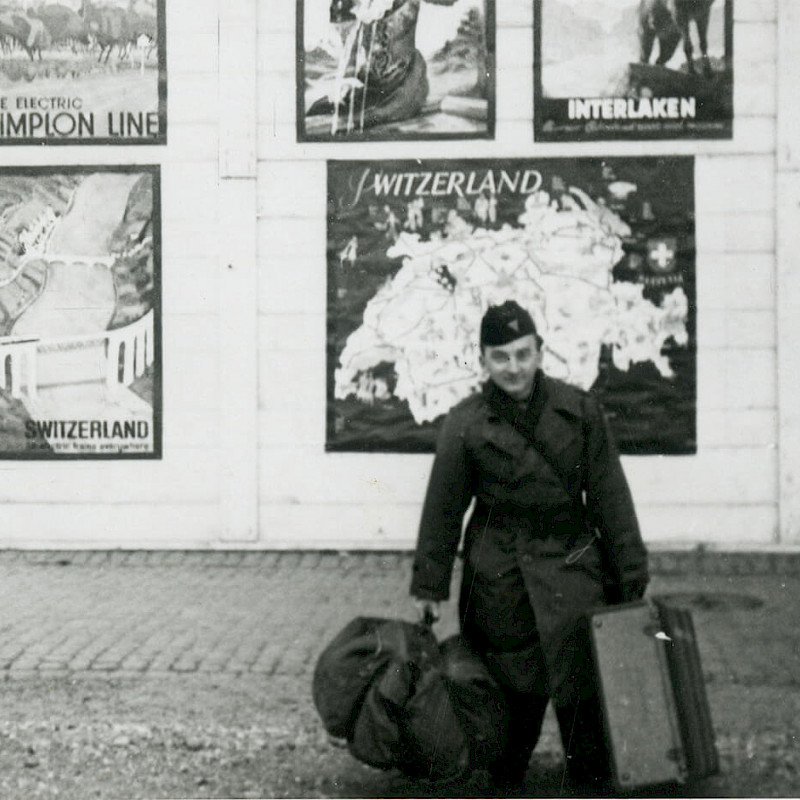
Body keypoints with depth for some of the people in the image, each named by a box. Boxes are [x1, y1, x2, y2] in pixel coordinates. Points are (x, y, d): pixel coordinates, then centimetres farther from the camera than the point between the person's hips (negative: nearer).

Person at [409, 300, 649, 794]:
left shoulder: (580, 411, 2)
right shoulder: (466, 424, 0)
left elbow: (610, 497, 4)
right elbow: (443, 507, 6)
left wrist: (631, 580, 3)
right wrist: (428, 587, 8)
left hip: (570, 566, 0)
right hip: (496, 573, 0)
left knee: (581, 683, -6)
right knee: (515, 686, 7)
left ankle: (591, 785, 10)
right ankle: (506, 785, 27)